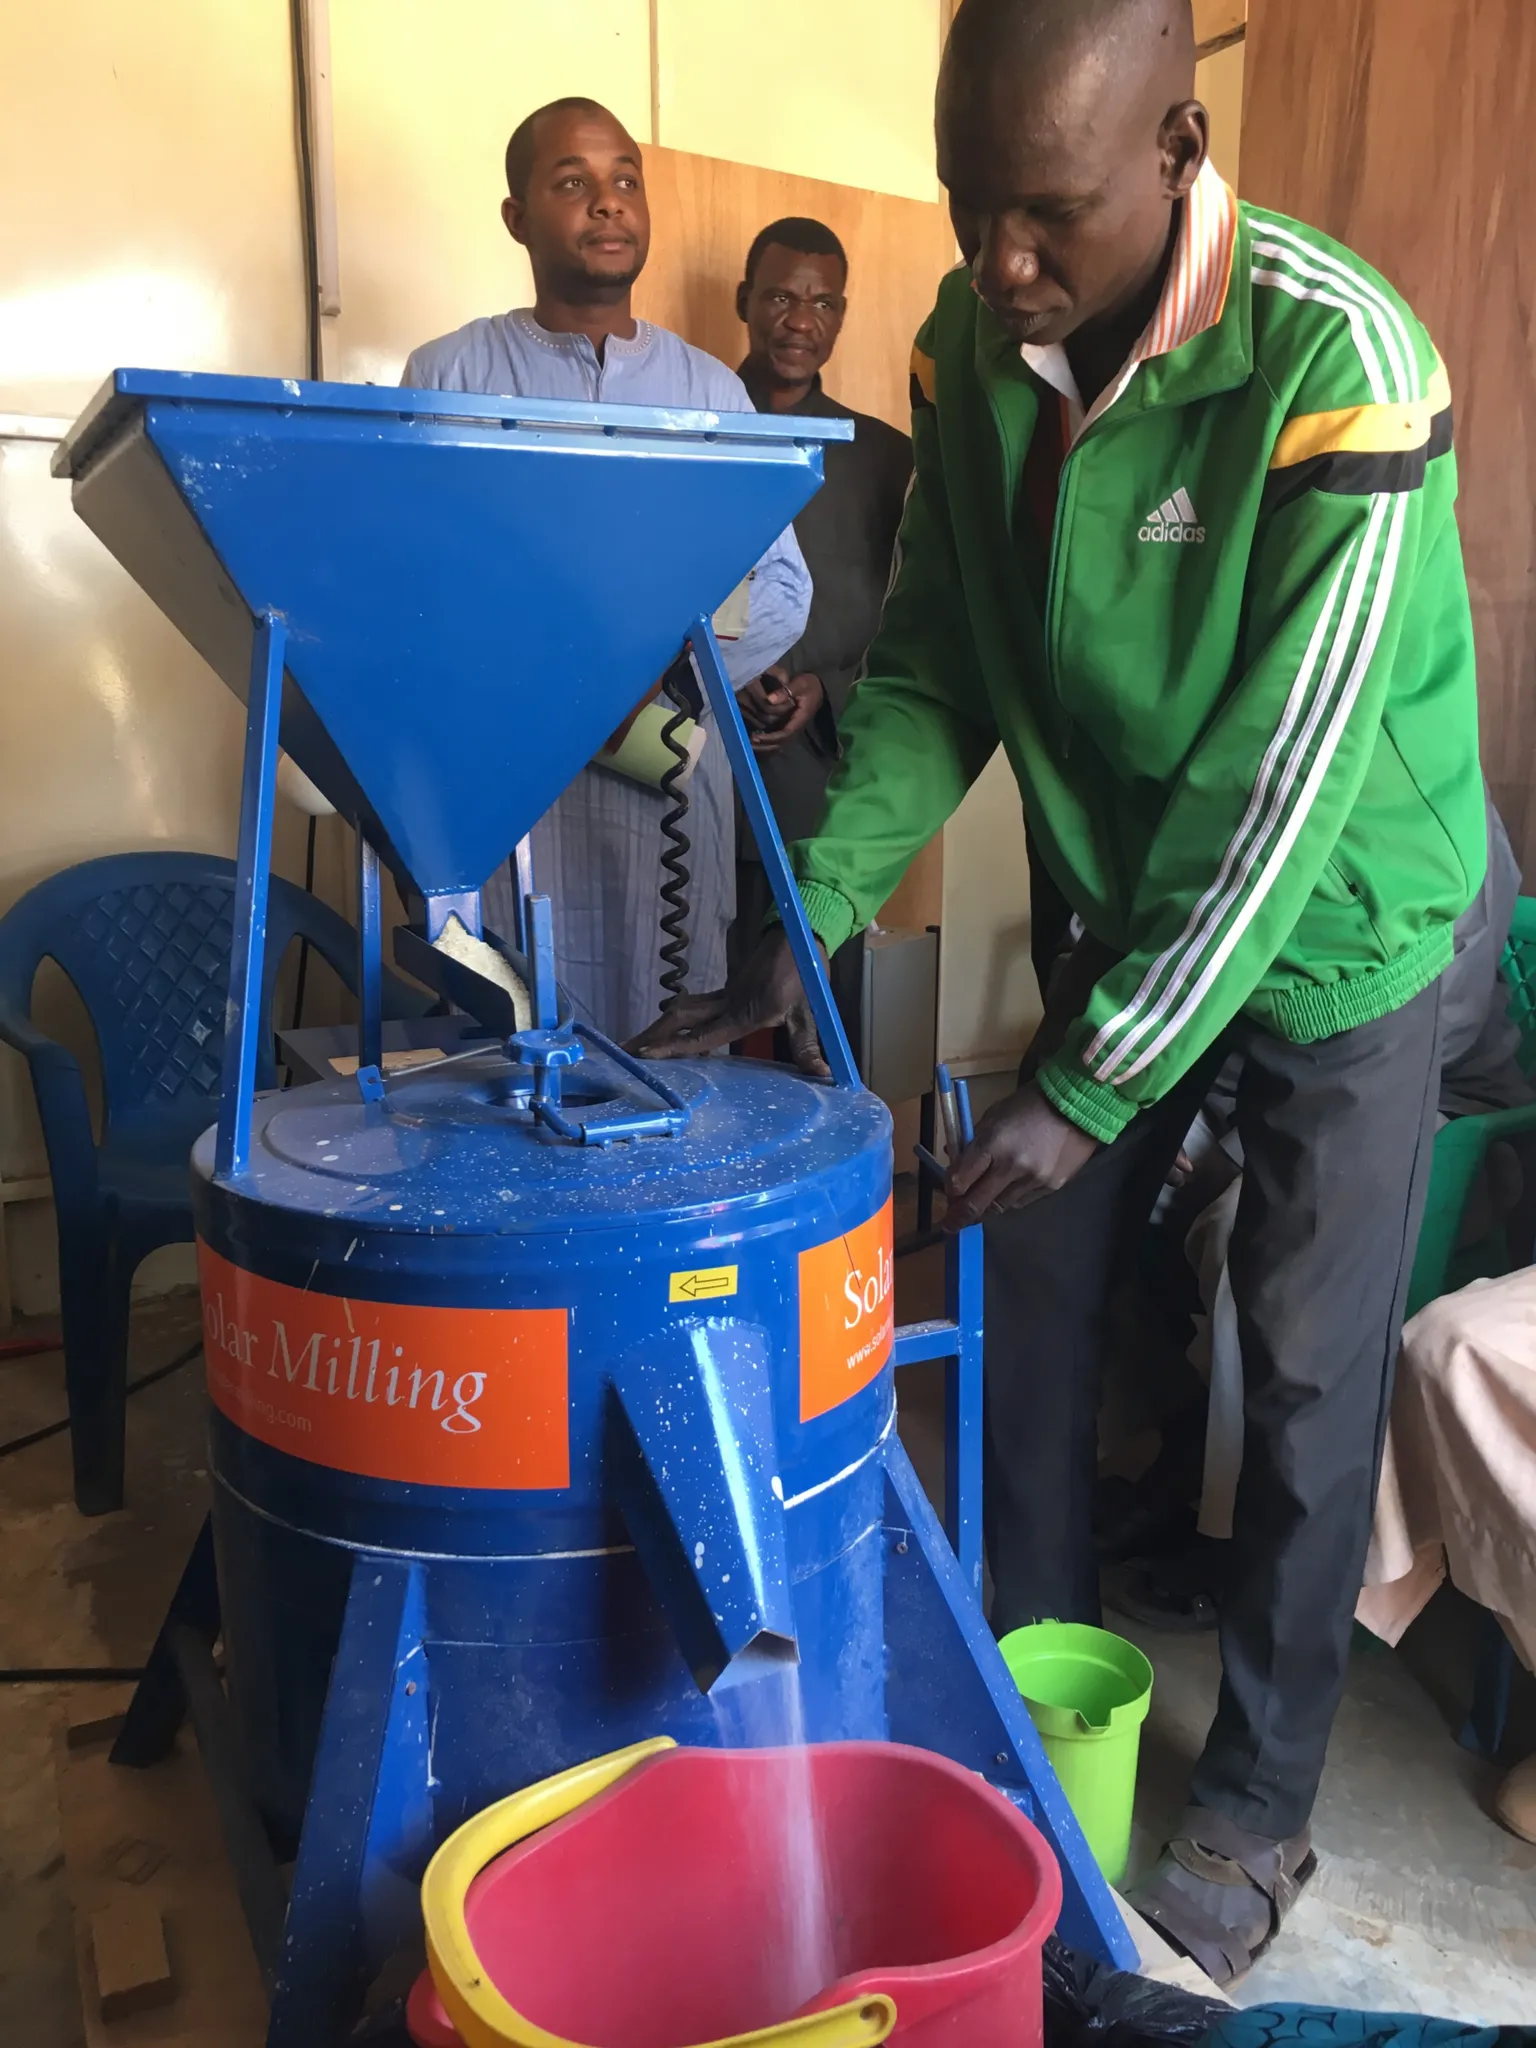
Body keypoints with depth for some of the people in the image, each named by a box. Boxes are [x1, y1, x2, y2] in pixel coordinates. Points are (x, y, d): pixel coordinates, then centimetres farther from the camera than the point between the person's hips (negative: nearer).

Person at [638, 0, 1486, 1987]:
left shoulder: (1336, 363, -26)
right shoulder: (972, 341, -7)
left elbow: (1287, 782, -27)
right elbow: (929, 670, -3)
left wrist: (1091, 1081, -27)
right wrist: (809, 920, -13)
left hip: (1336, 919, -5)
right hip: (1125, 899, 6)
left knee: (1306, 1371, 4)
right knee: (1024, 1276, 9)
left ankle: (1256, 1801, 26)